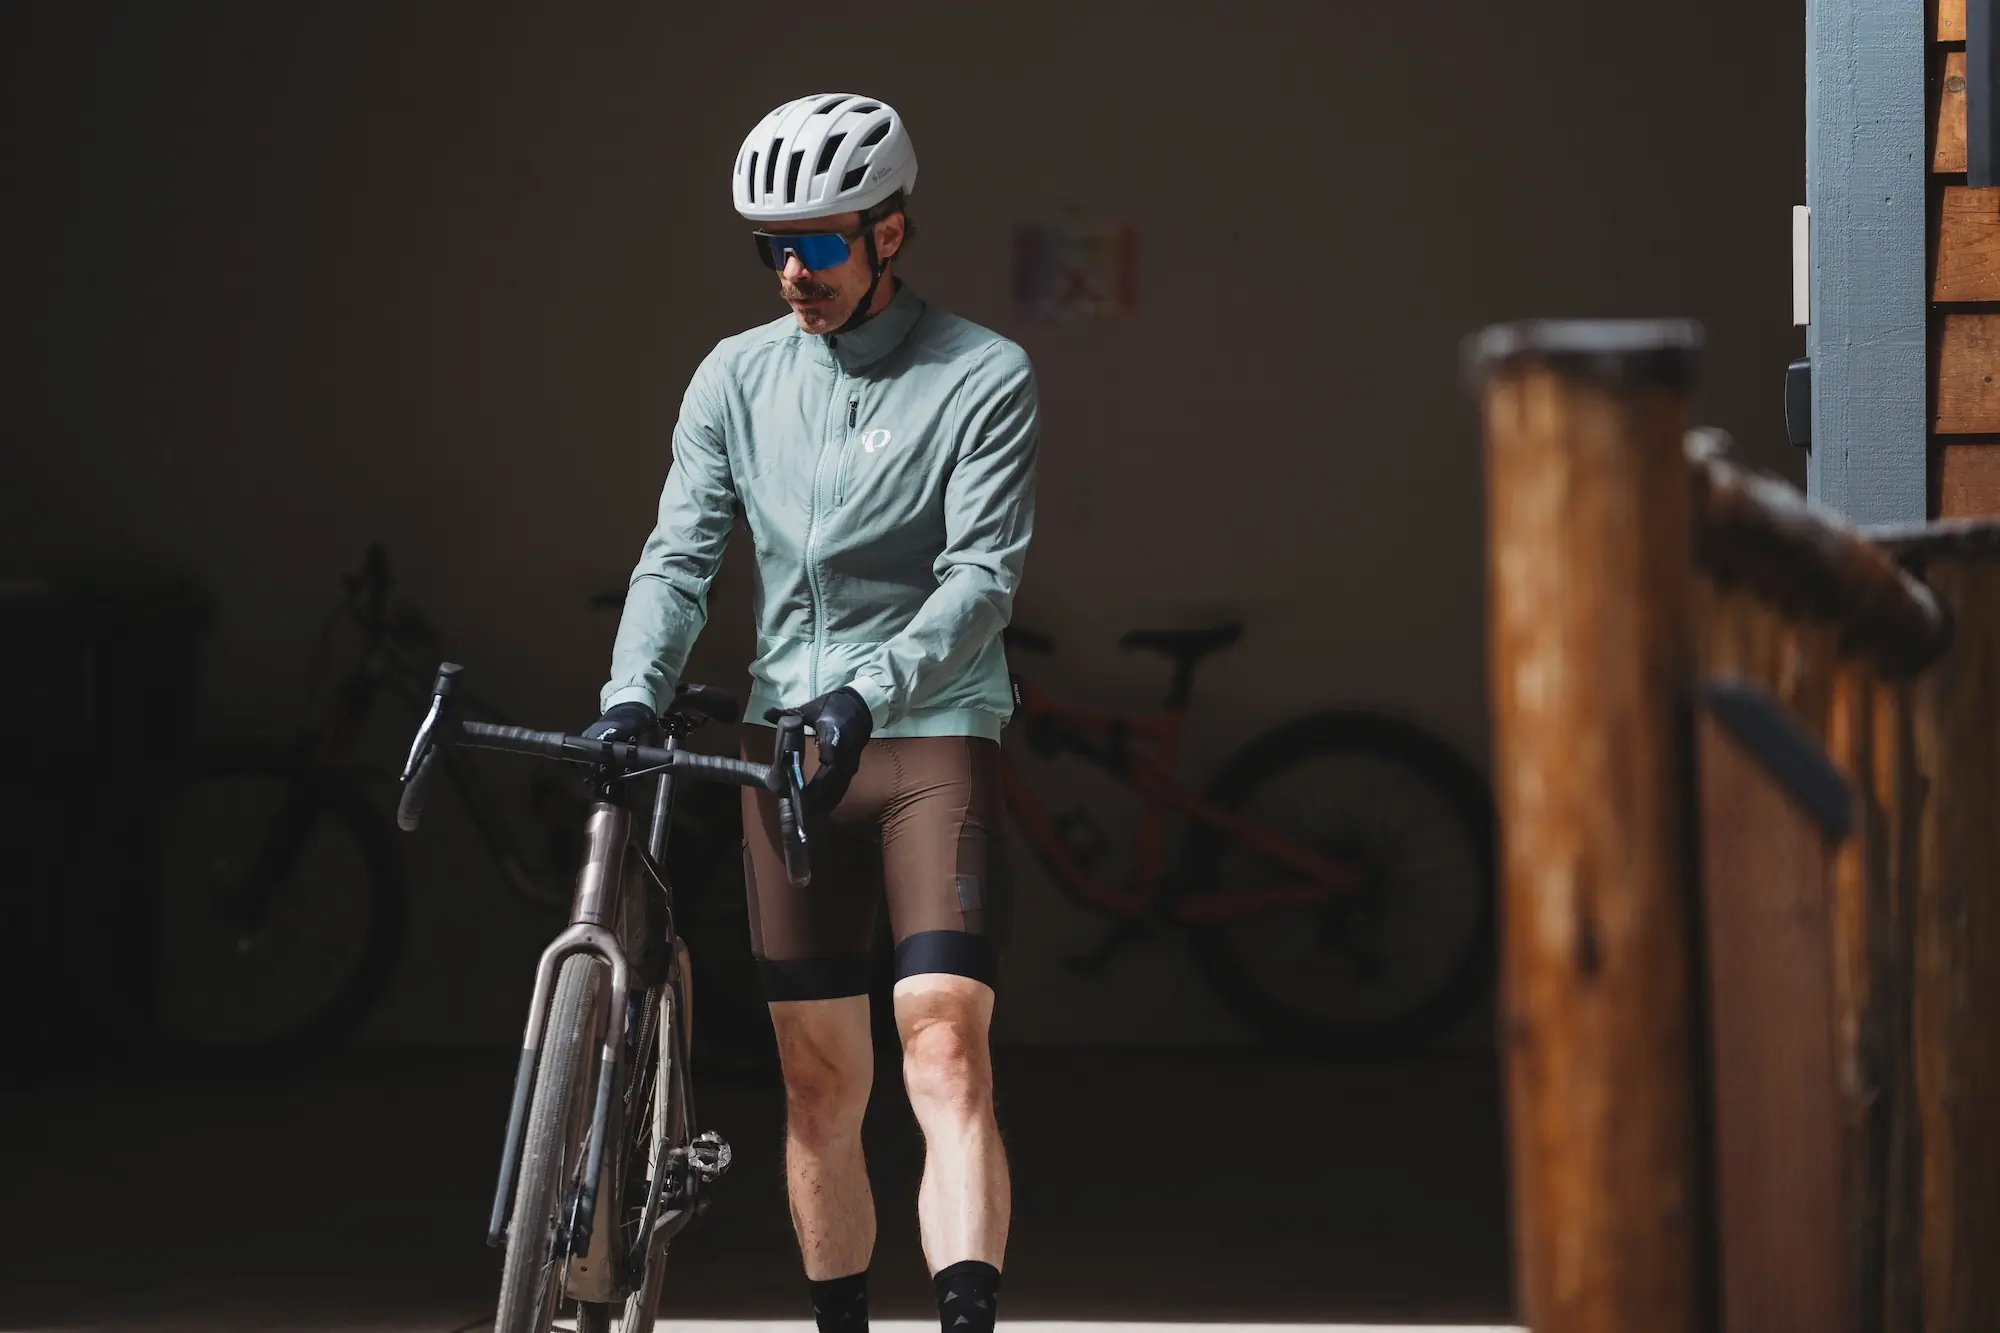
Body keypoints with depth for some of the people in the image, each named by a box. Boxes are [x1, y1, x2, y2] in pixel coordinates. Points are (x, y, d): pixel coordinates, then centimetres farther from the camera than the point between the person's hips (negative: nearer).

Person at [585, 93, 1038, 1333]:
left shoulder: (984, 379, -5)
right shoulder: (738, 377, 7)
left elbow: (984, 575, -13)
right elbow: (681, 554, 3)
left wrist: (868, 694, -27)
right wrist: (632, 696, -15)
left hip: (933, 732, -4)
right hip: (787, 741, 4)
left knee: (946, 1055, -17)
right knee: (822, 1086, 6)